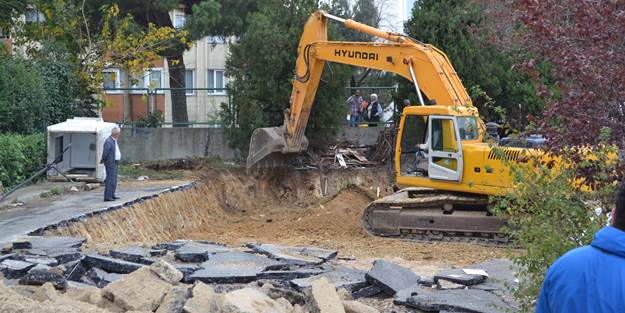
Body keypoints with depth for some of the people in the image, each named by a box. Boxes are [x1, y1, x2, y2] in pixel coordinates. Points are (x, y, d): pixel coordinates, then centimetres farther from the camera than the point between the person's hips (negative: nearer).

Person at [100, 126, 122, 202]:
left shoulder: (114, 140, 13)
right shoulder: (108, 141, -19)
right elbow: (105, 152, -23)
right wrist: (103, 160, -9)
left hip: (114, 163, 10)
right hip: (110, 163, -10)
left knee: (114, 180, 14)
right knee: (110, 179, -11)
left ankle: (111, 195, 22)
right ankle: (107, 197, -10)